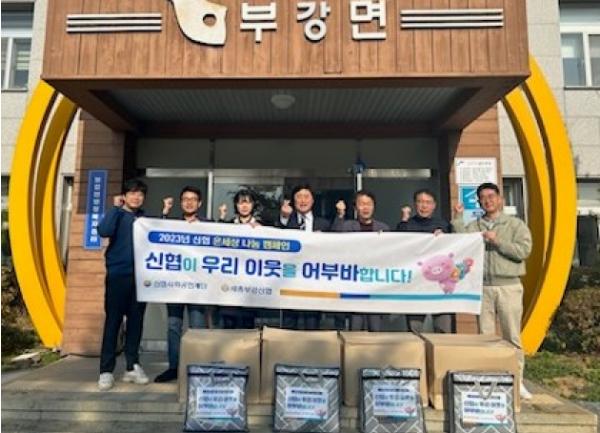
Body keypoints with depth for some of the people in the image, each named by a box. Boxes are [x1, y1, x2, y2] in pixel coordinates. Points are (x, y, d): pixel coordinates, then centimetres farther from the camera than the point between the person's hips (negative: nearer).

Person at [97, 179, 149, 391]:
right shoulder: (117, 215, 3)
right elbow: (104, 231, -19)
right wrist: (116, 207, -12)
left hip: (140, 276, 4)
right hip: (118, 275, -3)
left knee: (136, 321, 7)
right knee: (113, 321, -2)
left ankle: (132, 366, 16)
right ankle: (106, 370, 3)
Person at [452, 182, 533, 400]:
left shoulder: (516, 224, 7)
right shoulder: (473, 226, 14)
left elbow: (523, 251, -6)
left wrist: (497, 241, -11)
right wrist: (458, 218, -4)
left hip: (508, 286, -2)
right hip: (482, 287, 2)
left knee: (512, 336, 2)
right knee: (485, 336, 5)